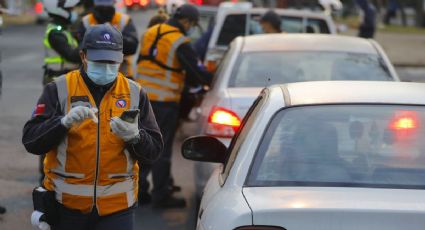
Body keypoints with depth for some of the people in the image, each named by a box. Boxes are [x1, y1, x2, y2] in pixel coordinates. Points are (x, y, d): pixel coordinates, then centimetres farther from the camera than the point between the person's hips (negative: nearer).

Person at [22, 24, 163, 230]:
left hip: (117, 206, 1)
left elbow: (154, 149, 2)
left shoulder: (134, 93, 6)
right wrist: (64, 122, -24)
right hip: (67, 204, -1)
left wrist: (135, 137, -19)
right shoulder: (59, 89, 0)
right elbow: (31, 141, -8)